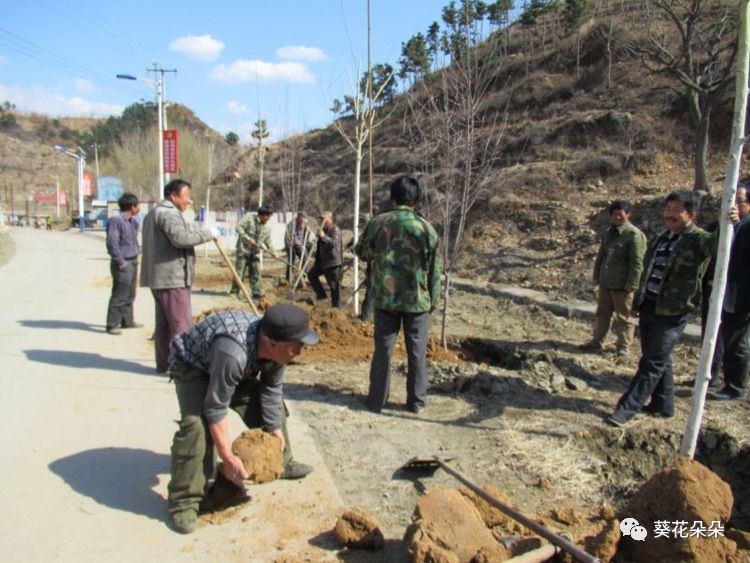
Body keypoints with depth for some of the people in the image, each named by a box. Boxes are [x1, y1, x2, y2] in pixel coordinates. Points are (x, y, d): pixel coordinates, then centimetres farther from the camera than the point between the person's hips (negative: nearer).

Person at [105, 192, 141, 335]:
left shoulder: (132, 221, 13)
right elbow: (112, 243, -20)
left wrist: (137, 252, 12)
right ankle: (112, 325, 1)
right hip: (123, 264, -9)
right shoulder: (115, 220, -15)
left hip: (132, 262, 9)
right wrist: (120, 262, -18)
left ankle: (127, 321, 27)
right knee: (119, 296, -6)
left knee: (130, 295, 16)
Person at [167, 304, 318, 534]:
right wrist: (228, 457, -31)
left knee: (272, 405, 4)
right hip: (192, 366, -7)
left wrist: (277, 432, -8)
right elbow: (216, 408, -36)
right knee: (197, 424, -28)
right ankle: (184, 501, -15)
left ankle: (281, 463, 27)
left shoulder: (275, 348, -23)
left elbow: (271, 392, -10)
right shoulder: (233, 352, -45)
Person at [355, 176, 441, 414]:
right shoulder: (426, 228, -6)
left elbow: (361, 252, 10)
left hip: (384, 297, 1)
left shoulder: (377, 223, -4)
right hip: (417, 299, -1)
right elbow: (434, 269, -2)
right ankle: (416, 401, 18)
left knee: (383, 348, 10)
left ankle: (376, 399, 17)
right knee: (417, 350, 10)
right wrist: (434, 300, 8)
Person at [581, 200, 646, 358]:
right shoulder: (609, 232, 10)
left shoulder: (635, 235, -15)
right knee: (602, 313, 16)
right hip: (605, 282, 7)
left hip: (622, 285, -7)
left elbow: (637, 263, -16)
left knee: (624, 317, 6)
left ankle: (624, 346, 17)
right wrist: (596, 276, 14)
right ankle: (596, 341, 27)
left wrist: (632, 285, -18)